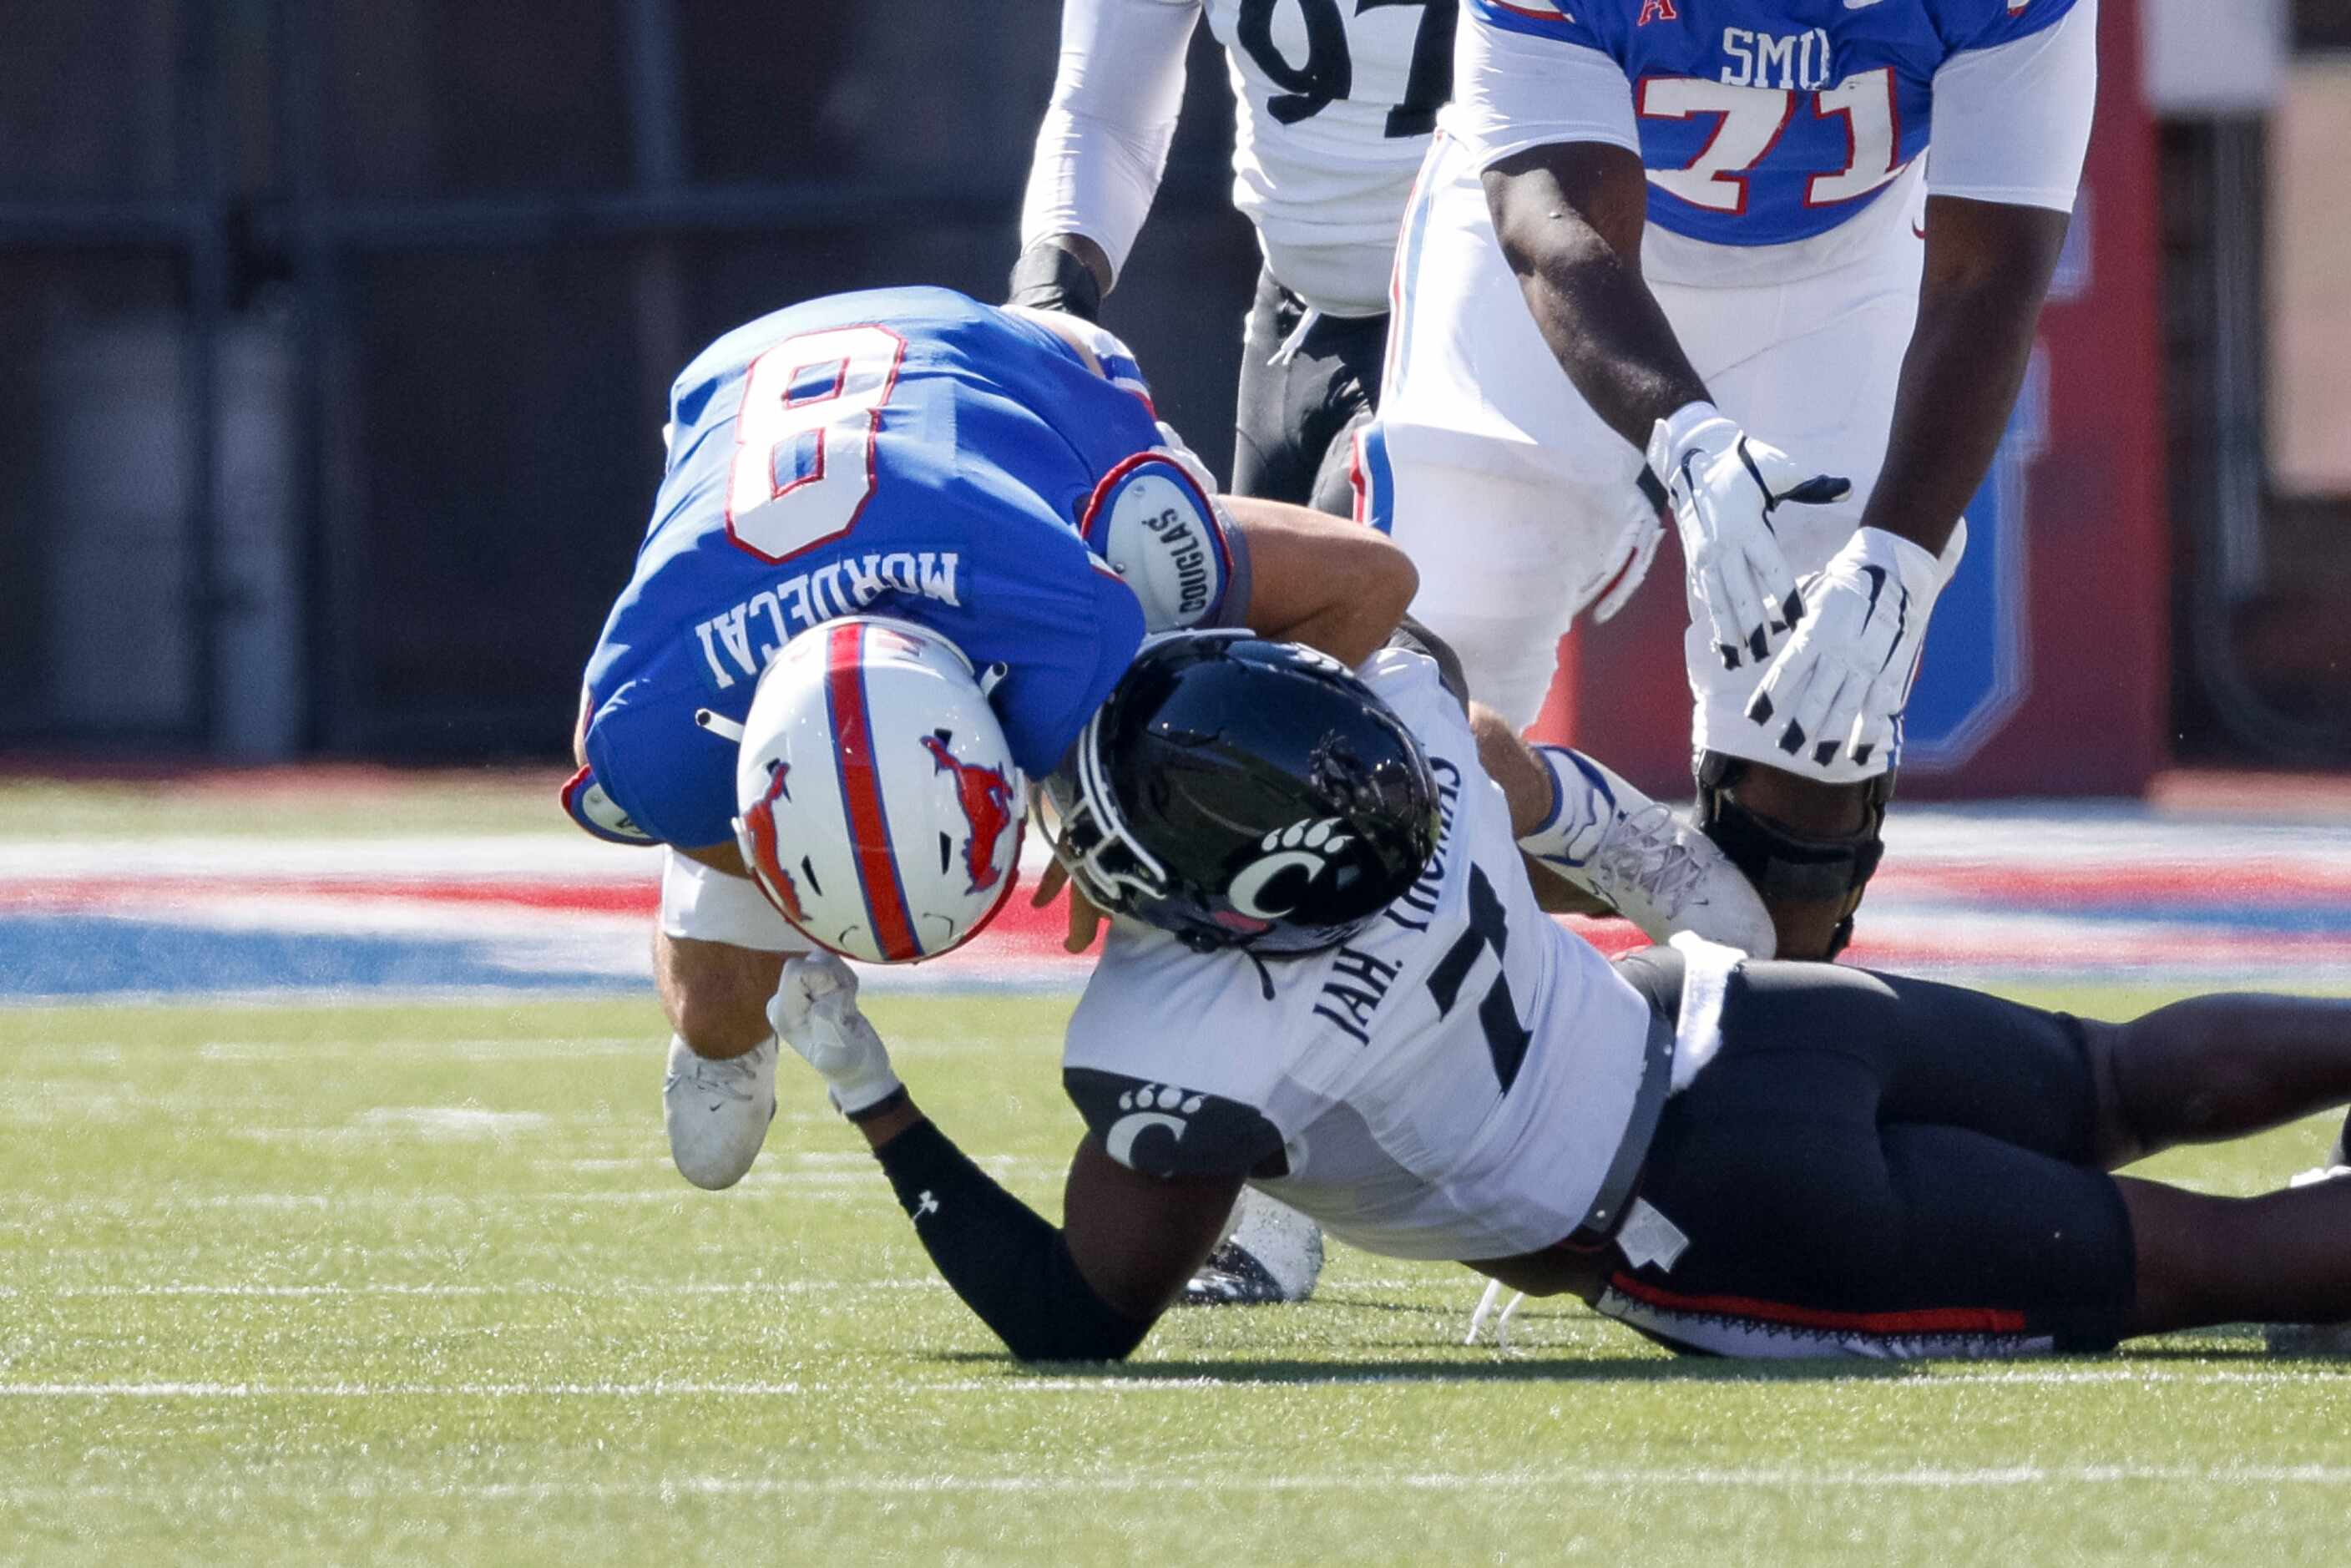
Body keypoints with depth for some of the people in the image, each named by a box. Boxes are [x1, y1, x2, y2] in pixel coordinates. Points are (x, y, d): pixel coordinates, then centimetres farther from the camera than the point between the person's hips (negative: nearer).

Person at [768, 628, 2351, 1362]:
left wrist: (874, 1102, -13)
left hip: (1755, 1222, -6)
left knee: (2214, 1259, 3)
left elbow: (1077, 1324, -12)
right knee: (2133, 1079, 29)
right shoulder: (1402, 712, -12)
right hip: (1732, 1013, 6)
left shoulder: (1185, 1059, -28)